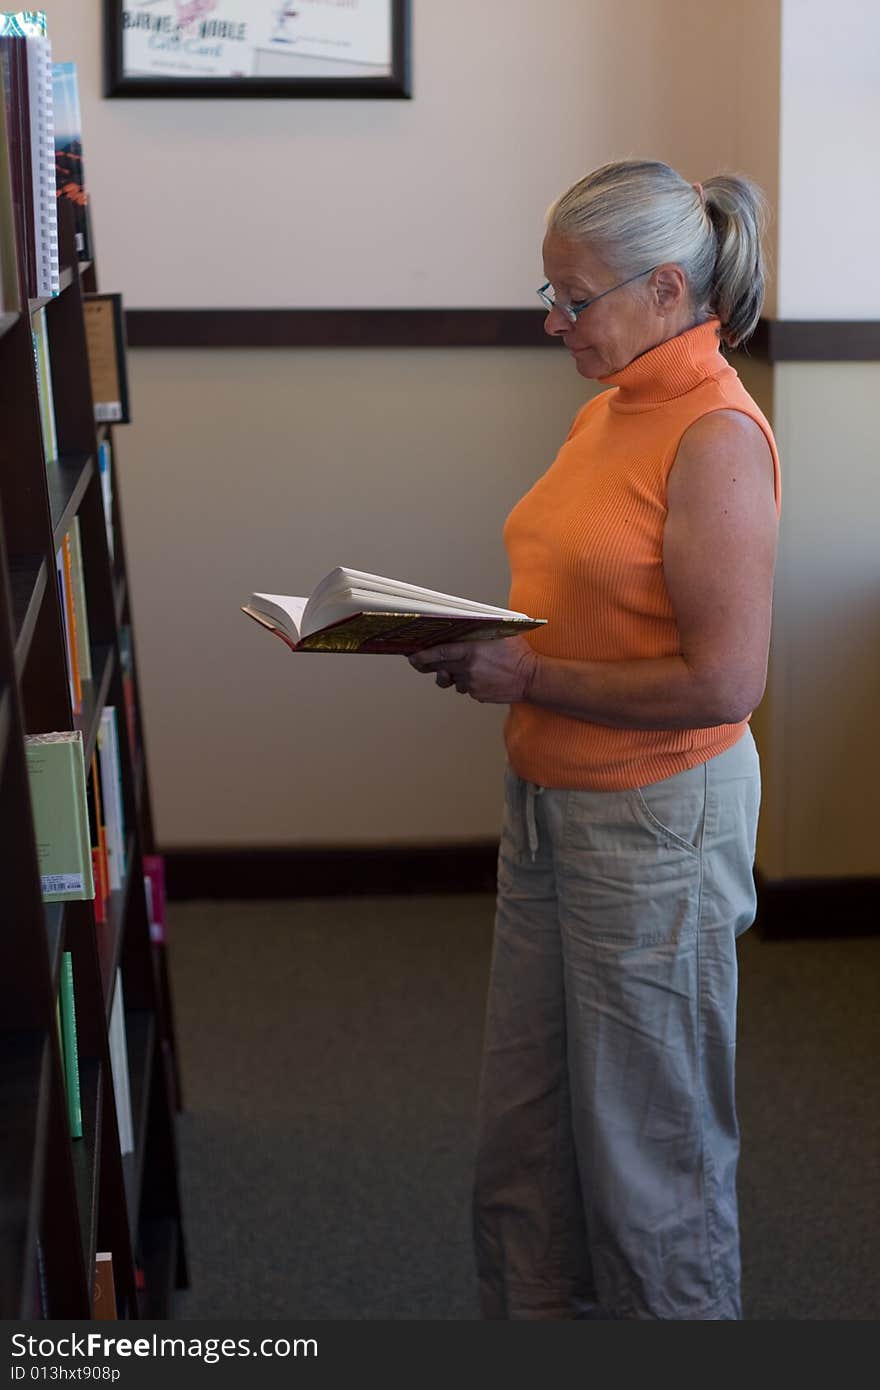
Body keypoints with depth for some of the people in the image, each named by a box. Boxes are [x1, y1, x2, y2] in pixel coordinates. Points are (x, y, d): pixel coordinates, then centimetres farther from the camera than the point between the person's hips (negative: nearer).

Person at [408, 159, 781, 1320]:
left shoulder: (716, 439, -19)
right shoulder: (609, 410, 9)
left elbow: (724, 680, -23)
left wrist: (526, 679, -19)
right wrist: (478, 645, 0)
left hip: (657, 822, -9)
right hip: (550, 800, 9)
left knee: (650, 1137, 8)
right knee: (523, 1123, 18)